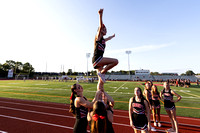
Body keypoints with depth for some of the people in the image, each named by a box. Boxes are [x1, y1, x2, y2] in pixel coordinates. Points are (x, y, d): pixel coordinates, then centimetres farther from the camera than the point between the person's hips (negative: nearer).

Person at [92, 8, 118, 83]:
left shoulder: (103, 40, 24)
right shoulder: (98, 37, 2)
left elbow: (108, 38, 46)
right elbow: (101, 26, -14)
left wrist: (113, 36, 64)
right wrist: (100, 15, -24)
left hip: (98, 61, 8)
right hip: (97, 58, -8)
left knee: (101, 80, 4)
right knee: (115, 61, -17)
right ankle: (102, 72, -11)